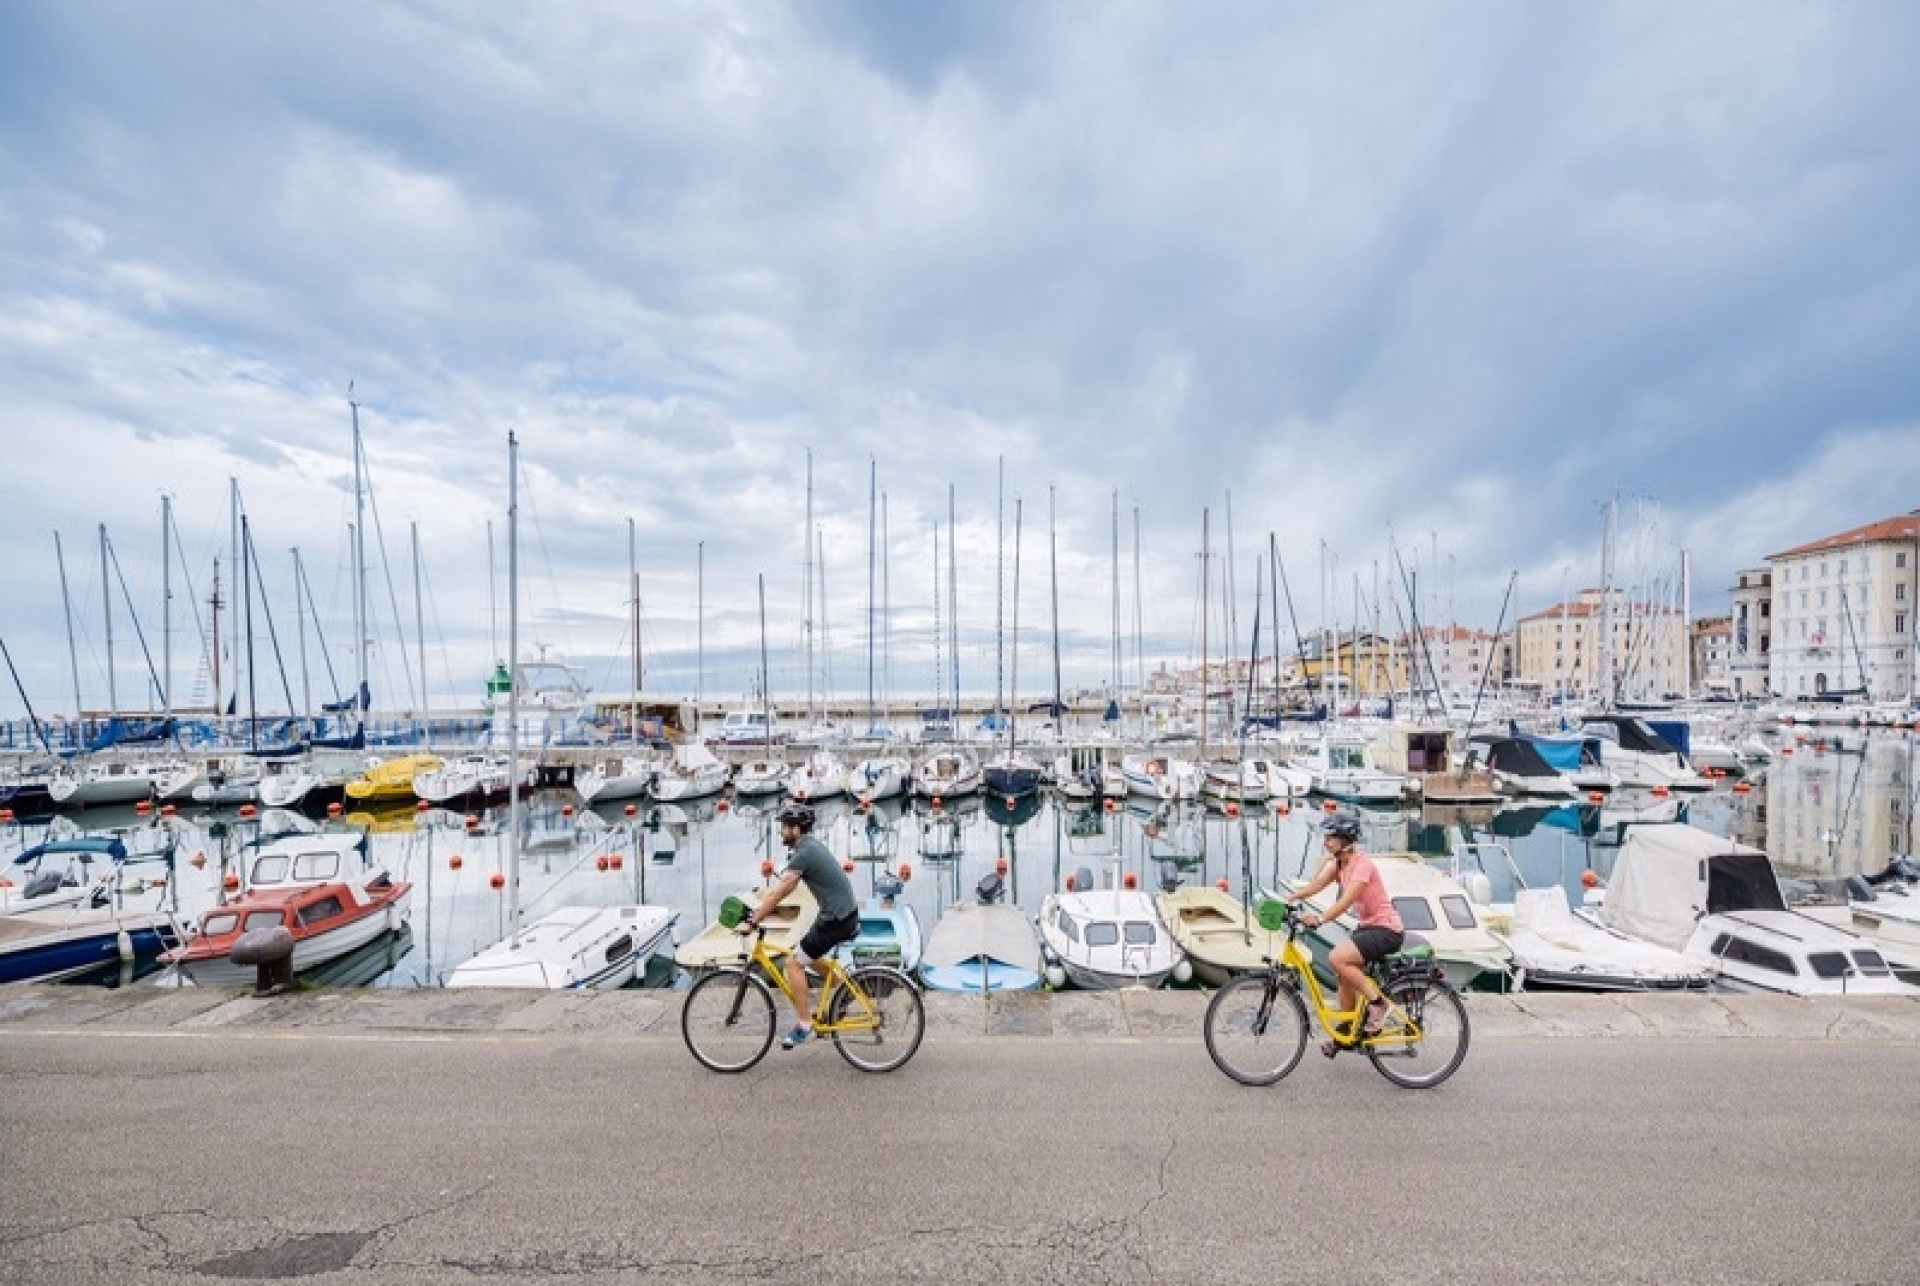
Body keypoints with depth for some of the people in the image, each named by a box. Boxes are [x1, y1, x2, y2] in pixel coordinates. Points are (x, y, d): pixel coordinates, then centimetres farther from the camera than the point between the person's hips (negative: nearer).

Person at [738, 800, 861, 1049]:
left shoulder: (804, 853, -18)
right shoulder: (810, 846, 12)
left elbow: (778, 892, -19)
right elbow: (782, 888, 19)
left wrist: (752, 922, -12)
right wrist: (760, 909, 18)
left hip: (837, 918, -10)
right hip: (844, 913, 10)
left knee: (794, 962, -3)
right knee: (808, 955, 24)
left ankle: (804, 1025, 6)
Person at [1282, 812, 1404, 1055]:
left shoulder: (1362, 865, -22)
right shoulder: (1338, 862, 4)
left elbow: (1346, 900, -34)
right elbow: (1314, 885, -4)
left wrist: (1320, 918, -46)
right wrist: (1285, 899, -17)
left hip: (1386, 929, -9)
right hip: (1368, 926, 9)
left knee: (1337, 959, -23)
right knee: (1345, 976, 10)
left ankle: (1377, 1002, -5)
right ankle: (1345, 1034, 24)